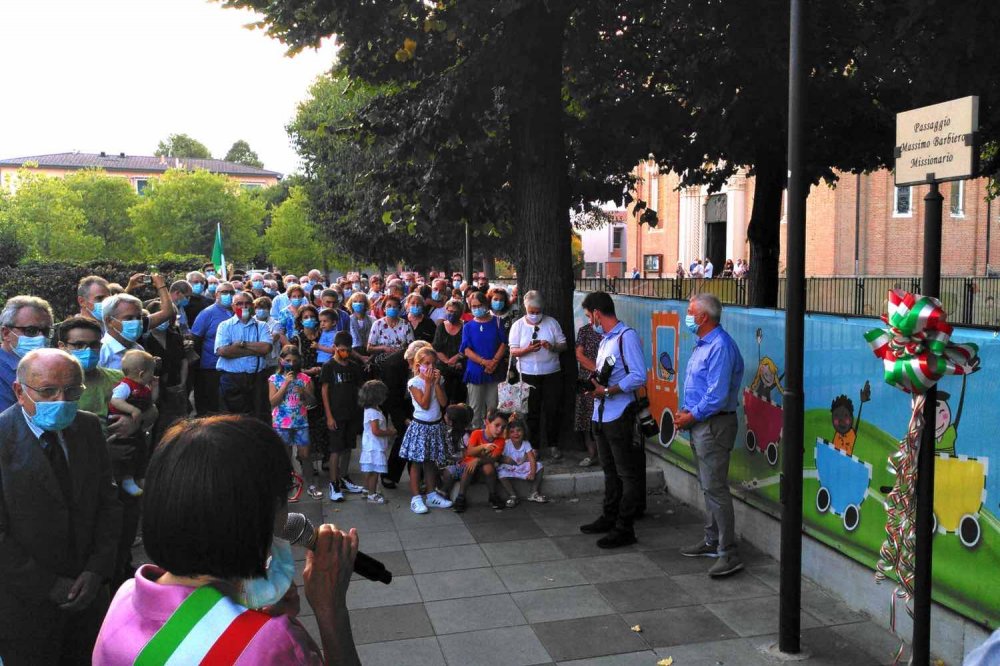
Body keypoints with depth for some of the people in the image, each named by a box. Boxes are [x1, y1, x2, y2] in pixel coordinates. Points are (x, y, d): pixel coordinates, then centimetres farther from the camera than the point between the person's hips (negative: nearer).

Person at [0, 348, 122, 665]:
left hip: (89, 591, 4)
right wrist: (48, 586, -15)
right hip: (26, 601, -4)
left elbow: (108, 501, 2)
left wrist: (98, 569, -7)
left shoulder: (89, 428, -1)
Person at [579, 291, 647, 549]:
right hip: (602, 414, 10)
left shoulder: (627, 336, -14)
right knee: (610, 470, 19)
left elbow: (639, 376, -21)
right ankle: (609, 518, 31)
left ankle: (624, 529, 5)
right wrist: (594, 383, 2)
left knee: (627, 474, 0)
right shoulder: (605, 339, 16)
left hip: (619, 415, -10)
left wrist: (607, 391, -20)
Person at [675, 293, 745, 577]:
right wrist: (685, 411, 8)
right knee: (707, 486, 17)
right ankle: (712, 542, 29)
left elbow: (717, 394, -24)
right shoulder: (702, 345, 14)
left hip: (714, 425, -11)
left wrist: (692, 416, -14)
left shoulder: (720, 347, -19)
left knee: (715, 489, -8)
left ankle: (729, 554, -2)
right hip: (700, 424, 11)